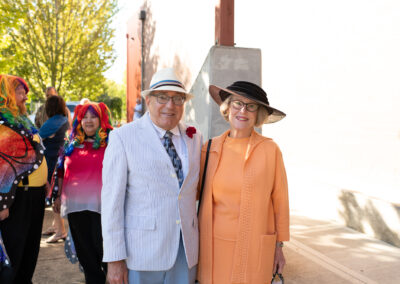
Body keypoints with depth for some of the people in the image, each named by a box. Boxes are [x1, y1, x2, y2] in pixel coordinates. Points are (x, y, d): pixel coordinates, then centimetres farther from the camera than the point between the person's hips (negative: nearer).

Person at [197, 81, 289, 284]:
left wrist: (279, 246, 3)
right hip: (214, 245, 2)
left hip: (254, 247, -2)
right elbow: (197, 192, 11)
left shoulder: (270, 150, -7)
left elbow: (280, 200, 0)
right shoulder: (210, 148, 0)